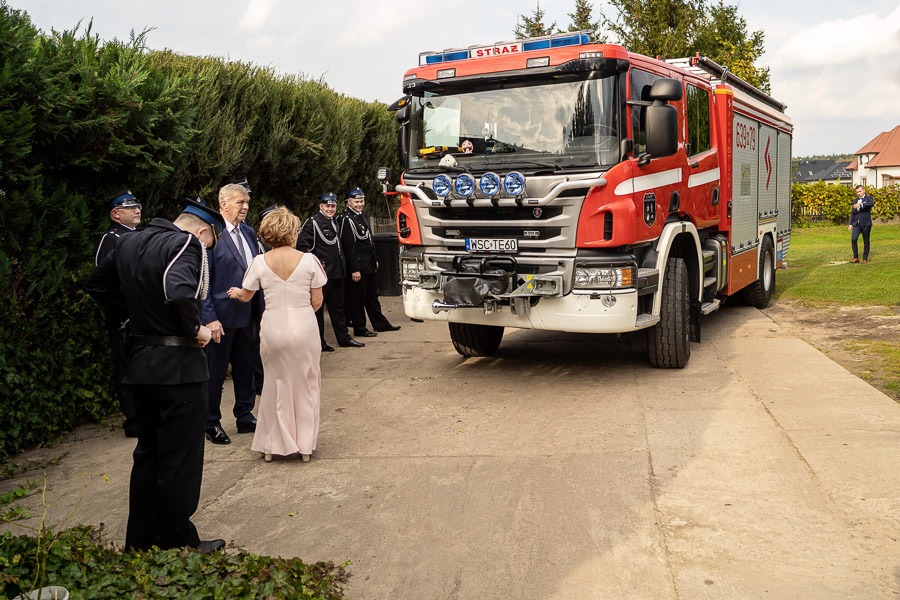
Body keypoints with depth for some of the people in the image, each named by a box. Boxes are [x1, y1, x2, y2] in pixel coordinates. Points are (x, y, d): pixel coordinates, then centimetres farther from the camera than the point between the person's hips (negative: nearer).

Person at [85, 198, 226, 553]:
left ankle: (140, 541, 29)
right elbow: (180, 291, -34)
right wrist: (195, 329, -18)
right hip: (178, 365, -8)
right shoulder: (188, 244, -16)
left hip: (139, 360, 8)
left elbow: (97, 285, 18)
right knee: (181, 460, 5)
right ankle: (178, 545, 15)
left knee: (148, 454, 20)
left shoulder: (128, 242, 10)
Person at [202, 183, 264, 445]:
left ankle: (245, 417, 30)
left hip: (247, 314, 7)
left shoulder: (249, 232, 9)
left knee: (246, 368, 16)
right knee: (216, 372, 6)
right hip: (222, 315, -7)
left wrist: (262, 307, 9)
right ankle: (212, 424, 21)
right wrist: (209, 317, -18)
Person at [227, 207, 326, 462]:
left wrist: (234, 292, 34)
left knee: (276, 383, 16)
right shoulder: (309, 260, -7)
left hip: (274, 327, 1)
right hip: (304, 326, -1)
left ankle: (273, 444, 24)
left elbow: (245, 296, 11)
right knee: (305, 384, 13)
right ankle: (305, 444, 21)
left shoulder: (260, 262, -4)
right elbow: (317, 302, -3)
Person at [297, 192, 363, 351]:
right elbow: (301, 245, -15)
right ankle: (318, 342, 7)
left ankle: (344, 338, 22)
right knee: (317, 308, 1)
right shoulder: (313, 222, -10)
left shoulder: (334, 222, 16)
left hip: (337, 273, 8)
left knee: (337, 306, 14)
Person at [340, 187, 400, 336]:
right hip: (358, 266, -9)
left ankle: (381, 323, 27)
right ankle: (359, 329, 9)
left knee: (372, 296, 18)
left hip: (369, 265, 9)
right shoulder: (347, 219, -15)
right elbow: (348, 247, -19)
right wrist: (354, 270, -21)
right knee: (357, 298, 0)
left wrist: (375, 260, 21)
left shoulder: (364, 215, 13)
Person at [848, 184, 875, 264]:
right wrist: (850, 224, 16)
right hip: (857, 224, 4)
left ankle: (865, 259, 12)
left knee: (866, 242, 2)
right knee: (853, 239, -11)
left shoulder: (868, 198, 0)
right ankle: (856, 258, 0)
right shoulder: (855, 201, 17)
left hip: (866, 224, -4)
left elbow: (872, 203, -25)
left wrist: (861, 204, -33)